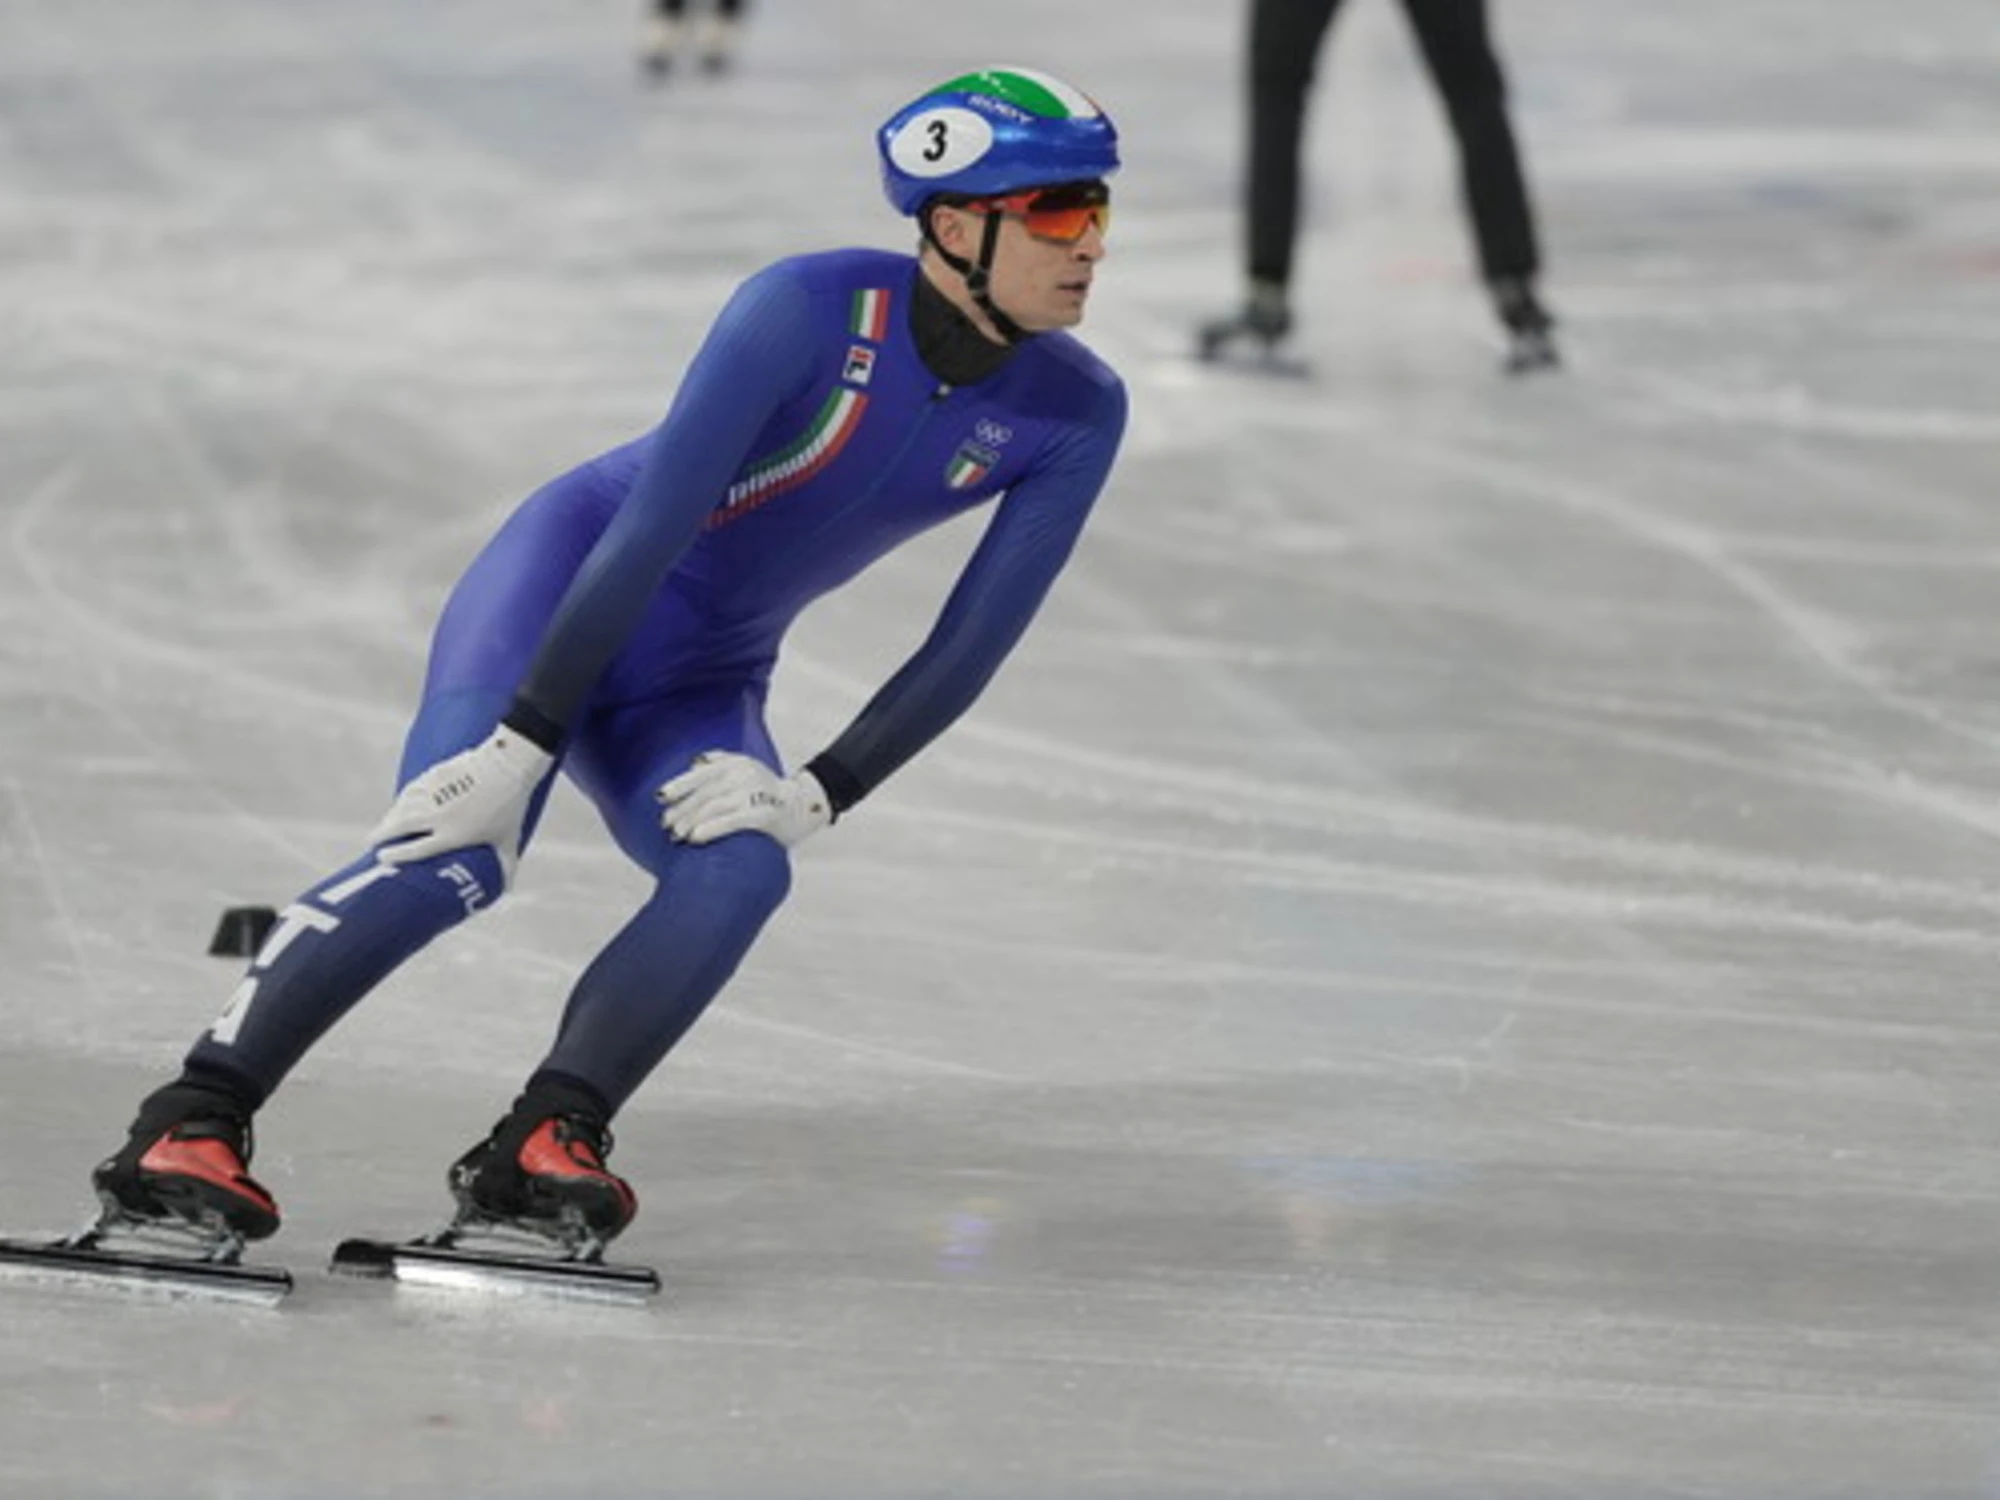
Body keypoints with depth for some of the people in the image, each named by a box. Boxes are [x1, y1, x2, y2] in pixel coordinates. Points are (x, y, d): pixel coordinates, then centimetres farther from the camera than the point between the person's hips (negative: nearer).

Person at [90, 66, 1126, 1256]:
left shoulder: (1073, 412, -9)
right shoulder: (812, 310, -23)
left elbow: (975, 642, -5)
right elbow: (651, 523, -25)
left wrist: (823, 794, -12)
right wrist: (524, 742, -28)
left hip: (702, 689, 5)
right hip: (567, 585, -5)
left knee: (741, 871, -27)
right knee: (455, 859, -27)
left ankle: (546, 1145, -22)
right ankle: (193, 1124, -24)